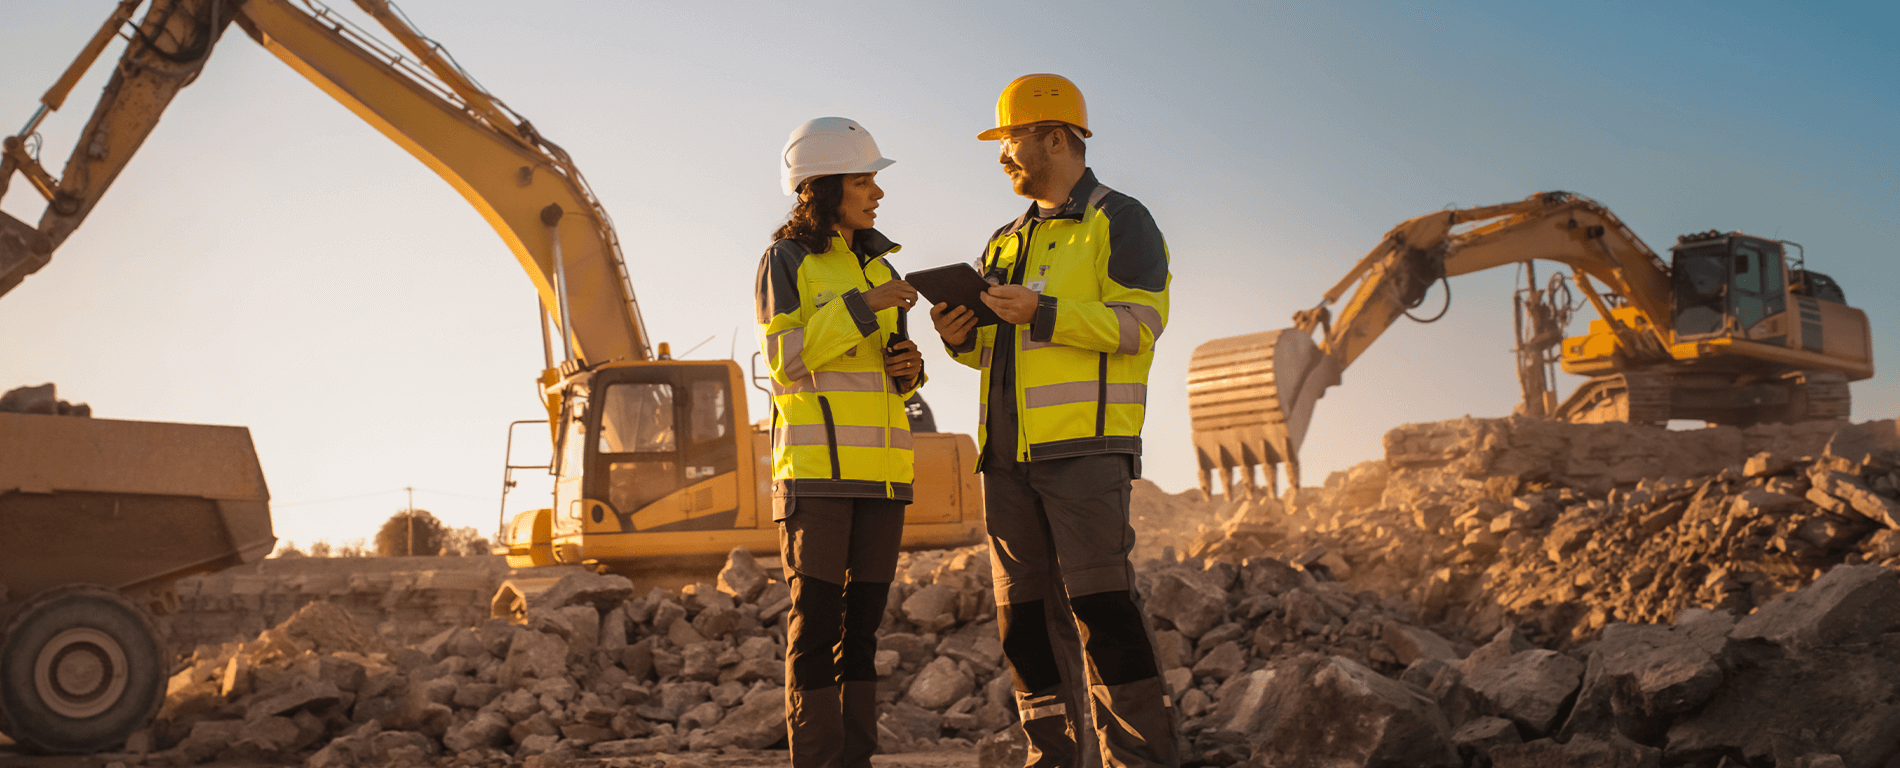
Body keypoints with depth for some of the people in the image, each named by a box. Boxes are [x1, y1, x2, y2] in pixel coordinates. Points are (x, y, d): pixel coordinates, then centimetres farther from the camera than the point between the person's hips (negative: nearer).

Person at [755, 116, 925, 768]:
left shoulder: (875, 266, 19)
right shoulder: (786, 259, 2)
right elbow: (785, 357, -11)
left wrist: (908, 369, 3)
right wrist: (863, 306, -14)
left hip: (879, 464, 6)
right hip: (816, 462, -6)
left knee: (864, 615, 6)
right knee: (816, 614, -7)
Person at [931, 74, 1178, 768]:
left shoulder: (1118, 221, 2)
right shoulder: (1007, 240, 23)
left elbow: (1137, 324, -10)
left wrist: (1043, 313, -19)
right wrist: (964, 338, 4)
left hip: (1085, 446, -7)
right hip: (1009, 453, 7)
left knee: (1099, 603, -12)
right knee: (1025, 613, 6)